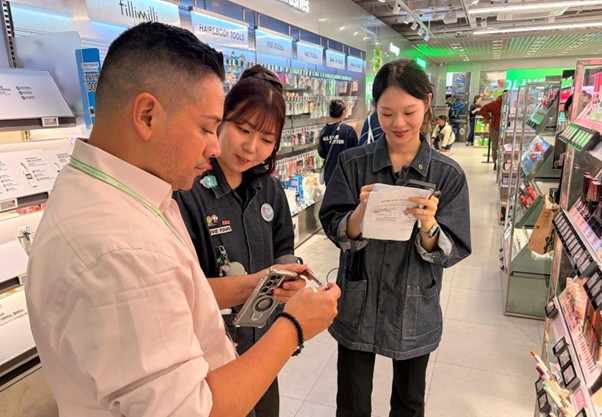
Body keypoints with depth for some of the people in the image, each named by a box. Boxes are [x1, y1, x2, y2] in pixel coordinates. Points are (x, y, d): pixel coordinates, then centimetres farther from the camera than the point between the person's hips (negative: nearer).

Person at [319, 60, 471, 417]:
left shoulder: (448, 174, -9)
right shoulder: (353, 163, -9)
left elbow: (452, 252, -9)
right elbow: (335, 232, -9)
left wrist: (428, 227, -30)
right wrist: (360, 212, -29)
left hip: (415, 312, 1)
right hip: (357, 307, 0)